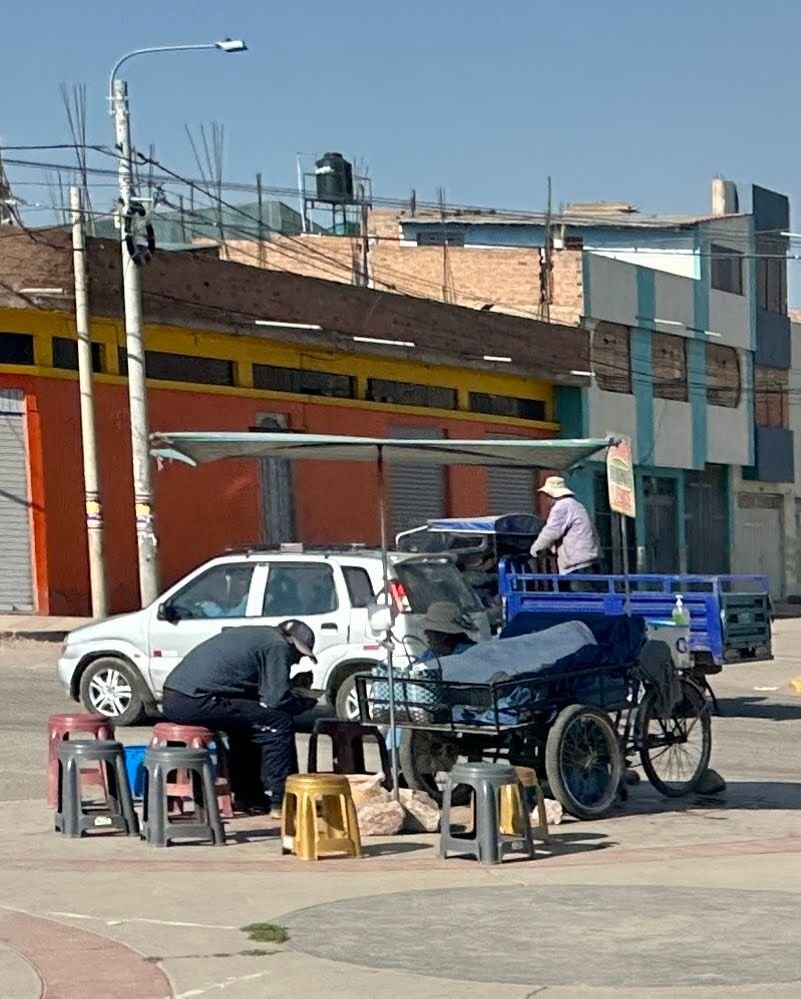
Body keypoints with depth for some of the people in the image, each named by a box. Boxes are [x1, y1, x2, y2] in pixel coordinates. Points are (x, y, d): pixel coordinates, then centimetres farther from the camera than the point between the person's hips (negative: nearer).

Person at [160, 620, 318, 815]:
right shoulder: (278, 646, -1)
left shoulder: (255, 635, 27)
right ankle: (282, 800, 2)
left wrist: (294, 687, 26)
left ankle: (248, 796, 29)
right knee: (279, 723, -3)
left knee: (245, 719, 29)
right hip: (196, 702, -10)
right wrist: (306, 700, 11)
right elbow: (276, 699, -7)